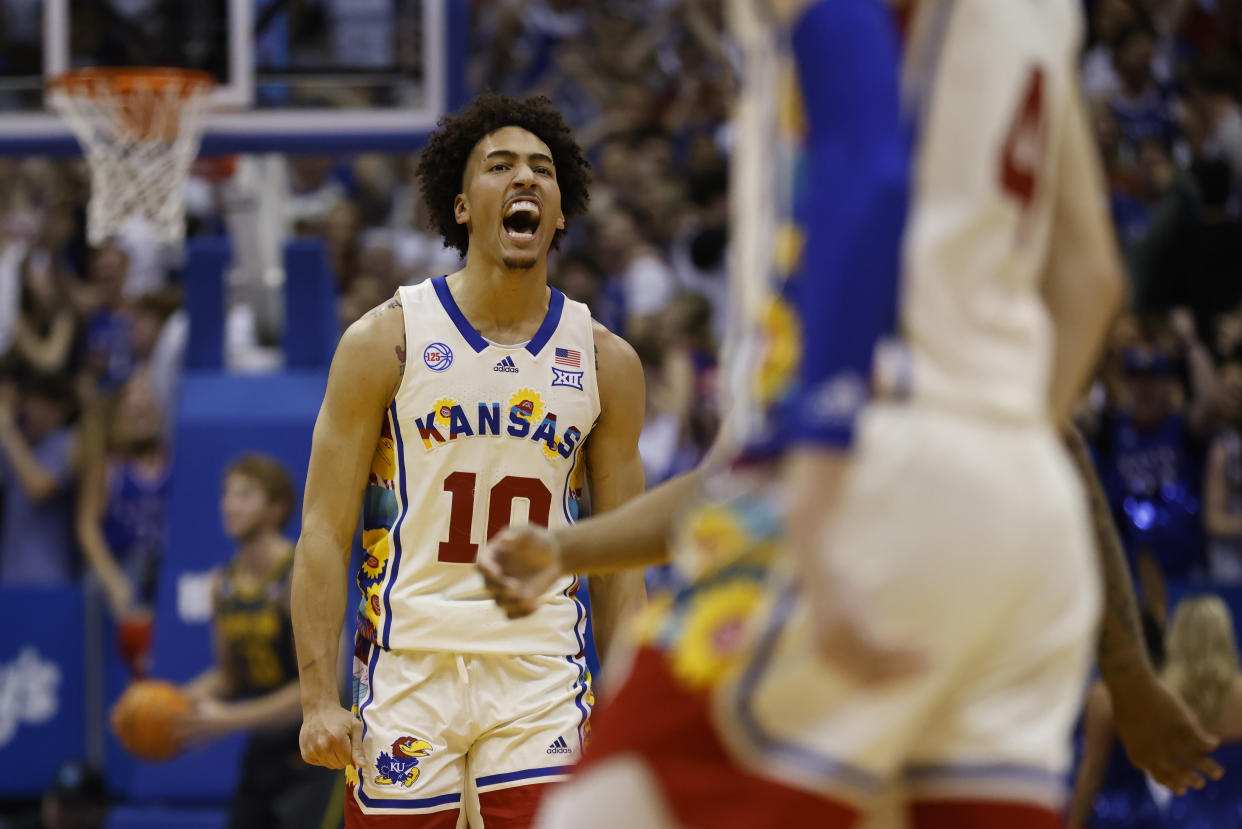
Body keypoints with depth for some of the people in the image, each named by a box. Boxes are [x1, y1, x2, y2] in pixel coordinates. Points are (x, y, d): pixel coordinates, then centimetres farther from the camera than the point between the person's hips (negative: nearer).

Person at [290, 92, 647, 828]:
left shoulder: (605, 362, 6)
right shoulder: (385, 342, -1)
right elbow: (325, 532, -2)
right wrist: (319, 697, -10)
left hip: (542, 679, 1)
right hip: (410, 667, -1)